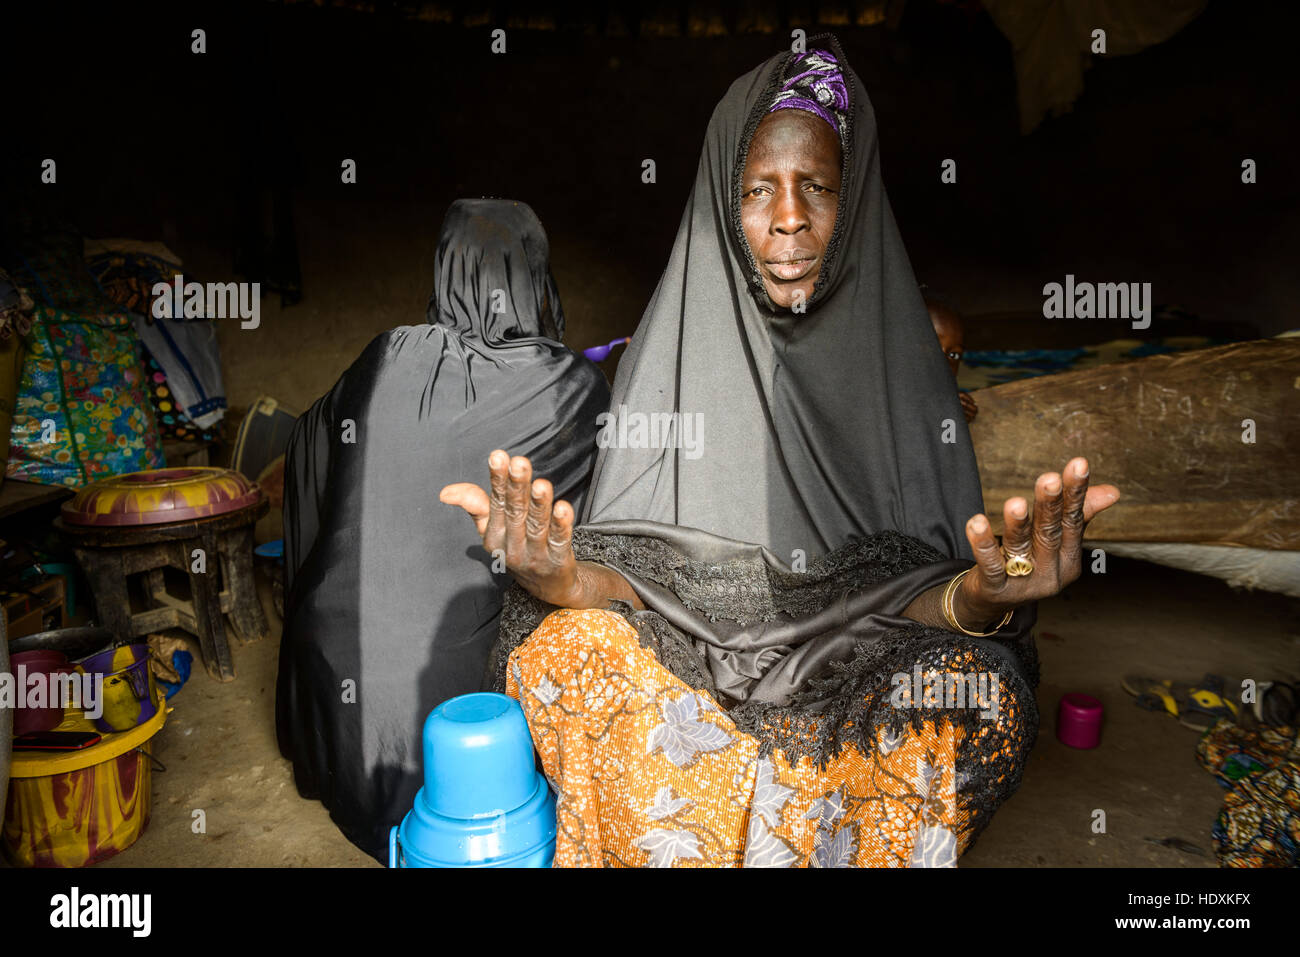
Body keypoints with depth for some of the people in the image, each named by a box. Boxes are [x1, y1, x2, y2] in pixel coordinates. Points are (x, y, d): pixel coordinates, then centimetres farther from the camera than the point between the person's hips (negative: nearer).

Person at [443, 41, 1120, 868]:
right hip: (680, 657, 0)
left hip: (853, 663, 1)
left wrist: (979, 598, -30)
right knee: (566, 650, -29)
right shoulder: (672, 350, 0)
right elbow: (623, 569, -5)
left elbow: (926, 582, -5)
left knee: (977, 695, -29)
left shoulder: (898, 352, 0)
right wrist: (561, 579, -29)